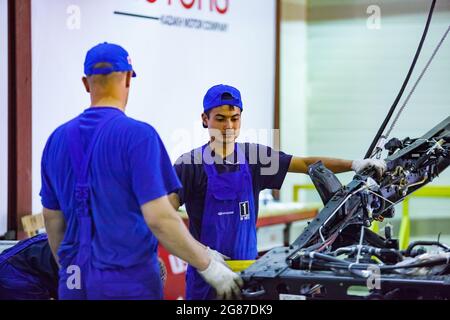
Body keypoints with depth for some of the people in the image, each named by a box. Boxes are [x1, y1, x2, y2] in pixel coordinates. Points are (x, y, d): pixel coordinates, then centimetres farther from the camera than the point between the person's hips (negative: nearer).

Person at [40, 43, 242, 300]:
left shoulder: (58, 139, 6)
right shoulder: (138, 135, -12)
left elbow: (52, 219, 14)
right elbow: (159, 218, -18)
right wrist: (209, 265, -9)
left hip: (73, 284, 6)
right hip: (128, 283, -5)